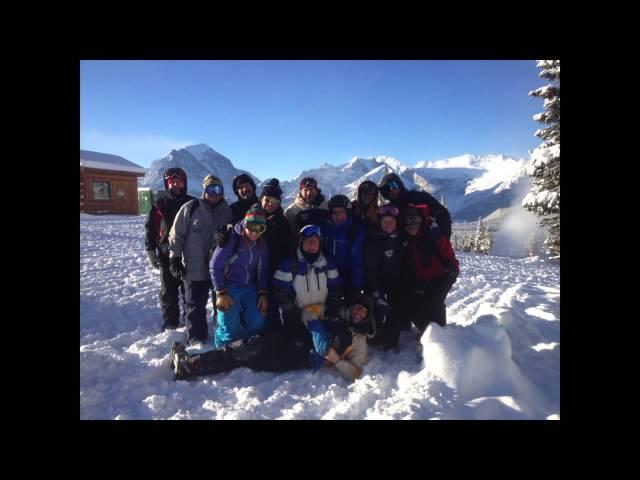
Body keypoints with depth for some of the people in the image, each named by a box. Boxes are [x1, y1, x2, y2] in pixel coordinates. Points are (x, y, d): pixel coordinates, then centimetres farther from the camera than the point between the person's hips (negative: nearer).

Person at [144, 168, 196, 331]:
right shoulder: (160, 205, 2)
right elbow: (150, 228, 3)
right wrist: (150, 251, -2)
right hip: (167, 256, 0)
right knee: (168, 293, 9)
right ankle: (170, 324, 21)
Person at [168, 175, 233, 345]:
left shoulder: (226, 211, 5)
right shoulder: (190, 208, -5)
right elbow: (176, 235, -3)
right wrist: (175, 258, -8)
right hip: (194, 269, -3)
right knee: (195, 306, 6)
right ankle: (197, 340, 20)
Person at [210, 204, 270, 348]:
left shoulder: (262, 244, -1)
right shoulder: (232, 239, -19)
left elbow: (263, 270, 8)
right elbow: (215, 266, -14)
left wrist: (263, 293, 0)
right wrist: (221, 293, -13)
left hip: (250, 287, 5)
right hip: (229, 287, -5)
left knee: (257, 323, -1)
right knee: (230, 328, -6)